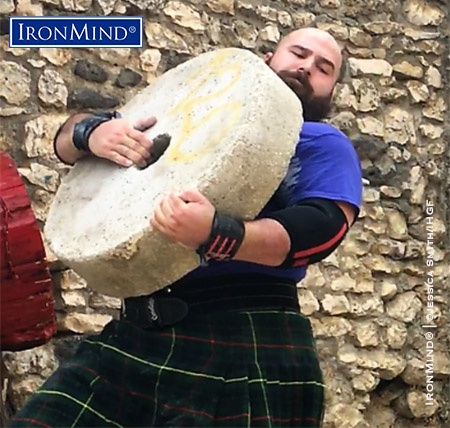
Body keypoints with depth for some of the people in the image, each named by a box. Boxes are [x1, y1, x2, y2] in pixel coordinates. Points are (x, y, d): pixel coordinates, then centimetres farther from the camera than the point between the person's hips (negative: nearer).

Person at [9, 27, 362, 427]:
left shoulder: (323, 143, 8)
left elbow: (325, 226, -12)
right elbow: (68, 139, 21)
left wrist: (216, 235, -29)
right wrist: (92, 131, -5)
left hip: (248, 345, -4)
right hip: (134, 334, 5)